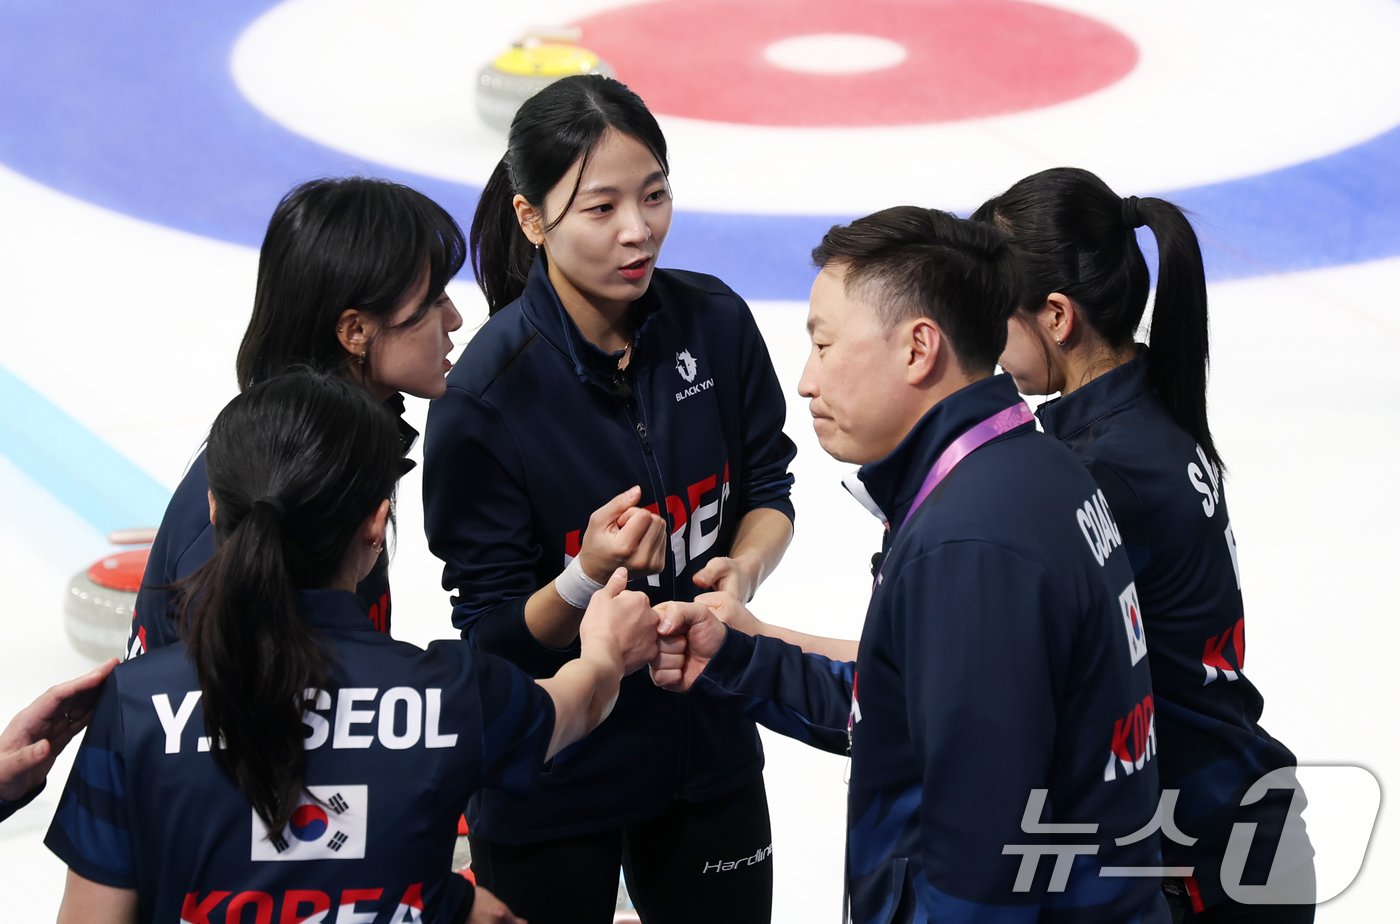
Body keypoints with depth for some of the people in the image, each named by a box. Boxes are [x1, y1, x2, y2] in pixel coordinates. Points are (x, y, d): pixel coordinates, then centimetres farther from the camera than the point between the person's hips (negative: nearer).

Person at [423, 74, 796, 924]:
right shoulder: (484, 396, -22)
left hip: (708, 739, 4)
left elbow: (768, 489, 4)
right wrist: (585, 579, -35)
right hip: (552, 773, -4)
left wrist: (743, 568, -17)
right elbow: (494, 634, -17)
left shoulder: (714, 321, -10)